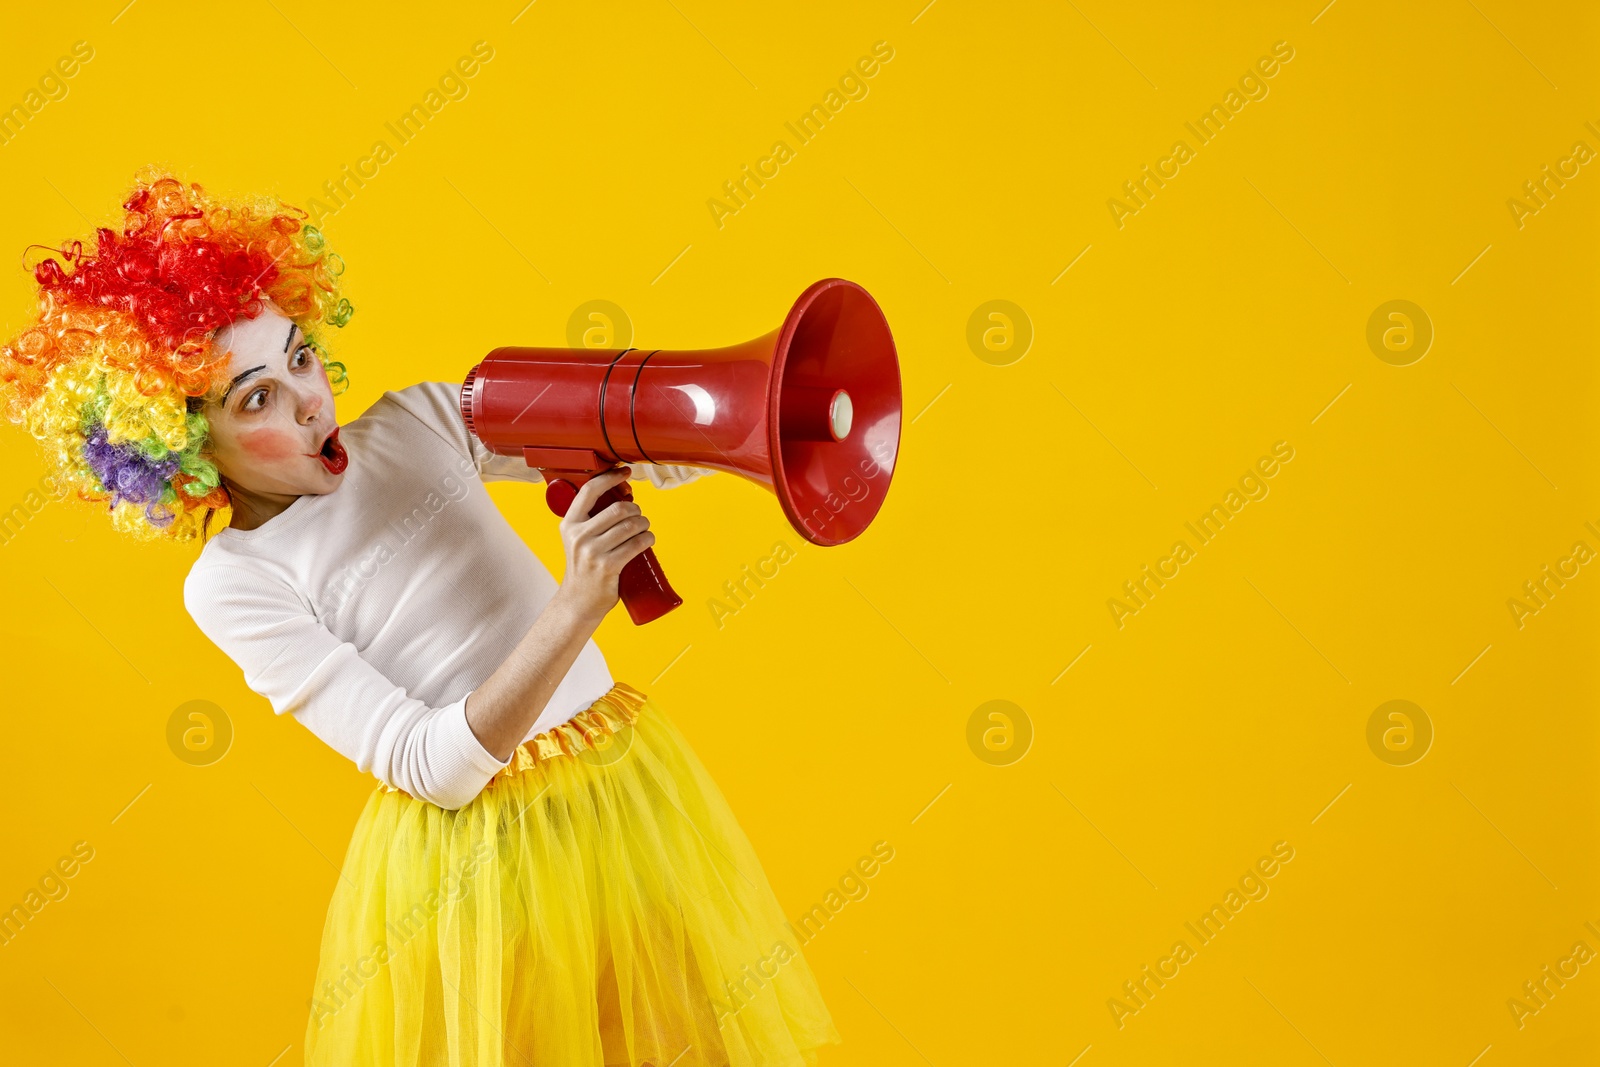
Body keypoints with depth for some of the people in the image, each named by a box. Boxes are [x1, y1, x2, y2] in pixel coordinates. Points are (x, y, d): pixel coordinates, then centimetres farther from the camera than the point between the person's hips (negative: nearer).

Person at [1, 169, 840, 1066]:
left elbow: (654, 458, 3)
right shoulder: (231, 583, -11)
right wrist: (578, 602, -30)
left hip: (629, 781, 4)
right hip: (474, 858, -4)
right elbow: (435, 768, -18)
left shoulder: (419, 419, 0)